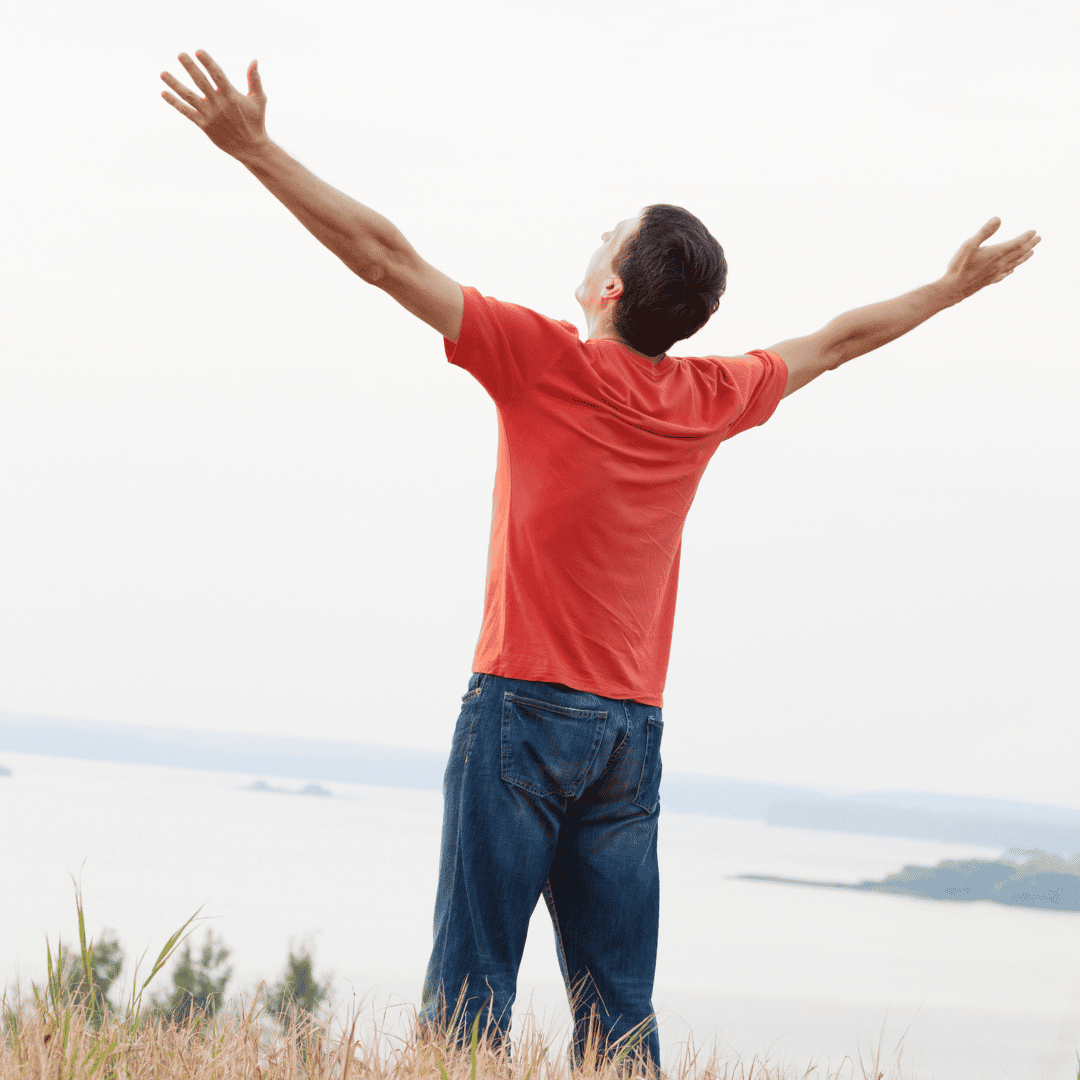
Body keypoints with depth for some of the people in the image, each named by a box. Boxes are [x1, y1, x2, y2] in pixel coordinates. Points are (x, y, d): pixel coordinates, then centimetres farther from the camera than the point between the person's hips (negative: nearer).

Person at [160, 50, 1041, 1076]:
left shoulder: (543, 359, -8)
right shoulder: (709, 399, 6)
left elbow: (383, 254, -9)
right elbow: (840, 339, 23)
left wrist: (255, 149, -7)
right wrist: (953, 287, 38)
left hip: (525, 704, -5)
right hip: (635, 726, 5)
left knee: (471, 988, -7)